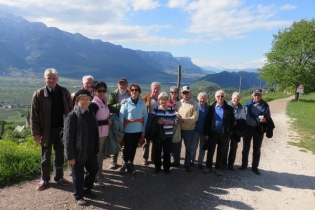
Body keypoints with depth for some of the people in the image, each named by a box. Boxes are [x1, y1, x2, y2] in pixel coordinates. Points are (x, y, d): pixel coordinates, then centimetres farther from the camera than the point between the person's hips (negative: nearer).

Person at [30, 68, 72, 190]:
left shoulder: (64, 92, -2)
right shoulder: (39, 94, -8)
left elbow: (70, 111, 1)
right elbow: (34, 115, -7)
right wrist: (36, 133, -10)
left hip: (61, 129, 2)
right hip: (46, 130, -2)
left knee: (60, 155, 15)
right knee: (45, 157, 13)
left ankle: (59, 177, 32)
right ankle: (44, 179, 30)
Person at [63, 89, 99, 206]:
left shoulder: (91, 113, 5)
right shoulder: (72, 116, -17)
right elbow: (68, 138, -18)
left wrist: (96, 148, 13)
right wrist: (70, 156, -18)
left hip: (91, 151, 7)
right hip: (79, 152, -7)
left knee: (94, 170, 21)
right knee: (78, 175, 11)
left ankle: (86, 190, 43)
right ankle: (78, 196, 32)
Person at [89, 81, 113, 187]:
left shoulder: (104, 102, 9)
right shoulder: (94, 104, -15)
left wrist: (109, 121, 1)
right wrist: (106, 122, -15)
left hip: (105, 133, 8)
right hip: (98, 134, -7)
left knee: (101, 154, 16)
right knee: (97, 155, 2)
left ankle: (100, 174, 29)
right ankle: (94, 178, 15)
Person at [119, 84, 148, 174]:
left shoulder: (142, 103, 0)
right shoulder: (126, 103, -8)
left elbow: (145, 117, 3)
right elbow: (121, 117, -7)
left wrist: (144, 130, 1)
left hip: (138, 130, 3)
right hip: (128, 130, -2)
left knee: (134, 147, 14)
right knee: (127, 147, 5)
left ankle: (130, 164, 33)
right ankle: (125, 164, 30)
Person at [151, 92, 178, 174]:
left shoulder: (172, 109, 2)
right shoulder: (155, 109, 0)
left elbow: (175, 120, 2)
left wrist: (169, 122, -17)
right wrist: (157, 121, -21)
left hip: (168, 135, 0)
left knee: (167, 152, 8)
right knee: (157, 151, 10)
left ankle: (166, 168, 24)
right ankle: (157, 167, 27)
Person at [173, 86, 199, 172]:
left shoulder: (194, 104, -9)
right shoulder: (178, 103, 3)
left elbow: (195, 117, -15)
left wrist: (183, 120, -22)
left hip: (189, 129, -3)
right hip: (178, 128, 4)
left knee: (188, 147, 10)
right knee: (176, 146, 16)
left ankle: (187, 164, 26)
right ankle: (176, 161, 35)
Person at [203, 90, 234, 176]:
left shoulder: (229, 108, -4)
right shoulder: (211, 107, -3)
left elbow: (232, 122, -1)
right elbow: (207, 120, -3)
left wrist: (230, 133, -4)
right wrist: (206, 133, -6)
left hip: (224, 134, 0)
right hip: (213, 133, 0)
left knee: (221, 152, 13)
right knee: (210, 151, 11)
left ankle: (218, 168, 28)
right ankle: (208, 166, 28)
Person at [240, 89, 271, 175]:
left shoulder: (265, 105, -1)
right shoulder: (248, 104, -6)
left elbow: (268, 117, 3)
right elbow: (246, 116, -9)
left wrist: (264, 119, -18)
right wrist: (258, 120, -18)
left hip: (259, 129, 1)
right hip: (248, 128, -1)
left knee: (257, 149, 11)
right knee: (245, 148, 11)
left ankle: (255, 167, 25)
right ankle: (244, 165, 26)